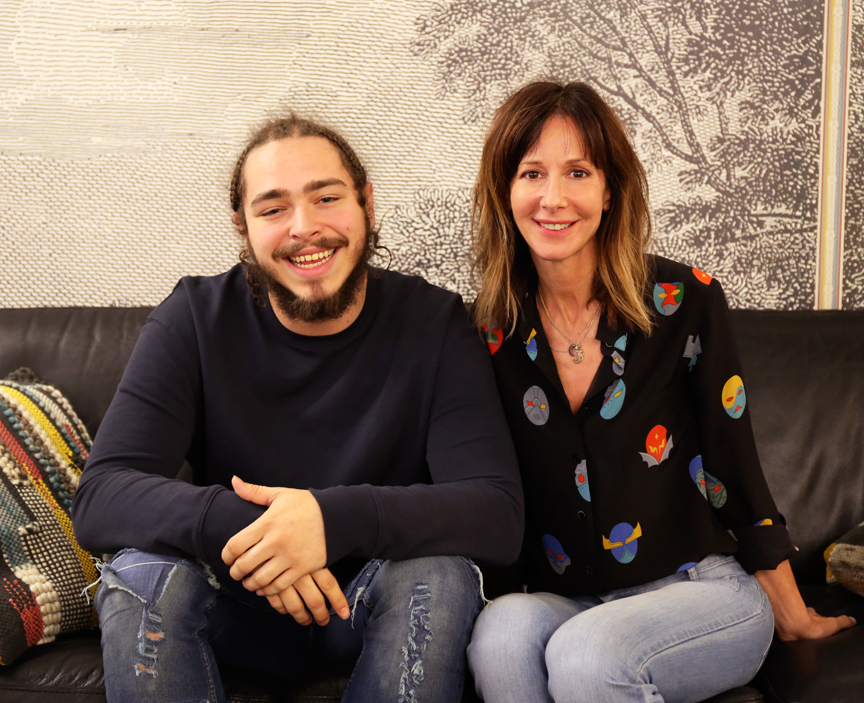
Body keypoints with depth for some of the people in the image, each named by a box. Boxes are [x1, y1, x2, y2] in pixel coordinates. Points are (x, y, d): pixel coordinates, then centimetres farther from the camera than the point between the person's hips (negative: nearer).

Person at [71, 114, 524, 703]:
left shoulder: (435, 323, -13)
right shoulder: (196, 319, -10)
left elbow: (499, 513, -23)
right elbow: (100, 499, -19)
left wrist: (336, 517, -40)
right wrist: (237, 523, -39)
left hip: (382, 605, 0)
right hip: (237, 603, 1)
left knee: (440, 575, -31)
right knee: (142, 574, -28)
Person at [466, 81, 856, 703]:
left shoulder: (684, 302, -7)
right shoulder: (493, 332, 0)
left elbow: (735, 464, -1)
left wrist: (793, 616, 6)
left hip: (703, 587, -1)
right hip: (563, 600, 2)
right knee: (501, 631, -31)